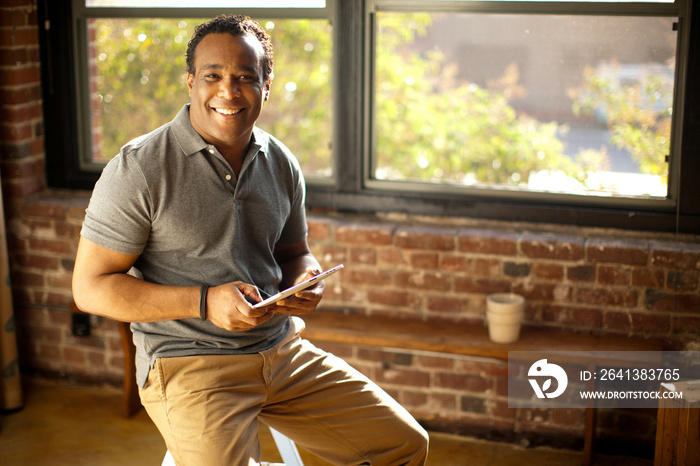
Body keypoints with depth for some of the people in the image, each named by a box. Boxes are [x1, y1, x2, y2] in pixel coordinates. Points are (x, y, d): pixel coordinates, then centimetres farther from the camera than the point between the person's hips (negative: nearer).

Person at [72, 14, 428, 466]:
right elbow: (91, 286, -10)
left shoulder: (282, 165, 7)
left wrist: (307, 283, -5)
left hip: (282, 350, 5)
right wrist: (205, 302, -21)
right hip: (188, 363, -5)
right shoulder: (137, 169, -10)